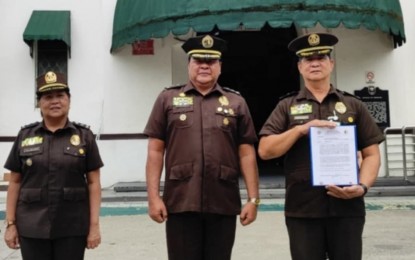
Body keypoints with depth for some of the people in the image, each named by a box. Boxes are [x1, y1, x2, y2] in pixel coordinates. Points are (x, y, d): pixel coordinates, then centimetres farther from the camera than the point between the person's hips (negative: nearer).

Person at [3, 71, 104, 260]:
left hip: (72, 228, -1)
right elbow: (15, 182, 6)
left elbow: (94, 183, -1)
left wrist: (94, 225, -5)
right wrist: (10, 223, 2)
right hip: (32, 228, 1)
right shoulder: (25, 136, 5)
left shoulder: (84, 136, 1)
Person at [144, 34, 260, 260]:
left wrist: (253, 199, 0)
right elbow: (155, 151, 3)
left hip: (223, 204, 1)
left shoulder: (236, 102, 9)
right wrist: (154, 196, -4)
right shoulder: (168, 99, 7)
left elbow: (247, 154, 6)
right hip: (180, 203, -1)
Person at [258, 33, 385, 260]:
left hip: (347, 207, 1)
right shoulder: (286, 106, 8)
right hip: (302, 210, 0)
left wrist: (362, 186, -10)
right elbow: (265, 150, 0)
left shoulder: (353, 105, 9)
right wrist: (301, 129, -12)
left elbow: (371, 153, 8)